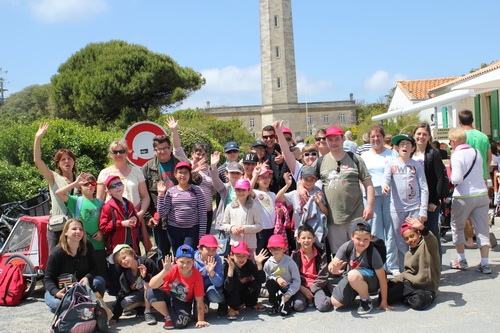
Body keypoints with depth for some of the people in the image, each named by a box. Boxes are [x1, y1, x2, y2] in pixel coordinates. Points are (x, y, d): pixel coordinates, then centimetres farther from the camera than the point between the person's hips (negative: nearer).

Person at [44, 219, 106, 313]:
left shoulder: (88, 247, -8)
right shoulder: (57, 253, -19)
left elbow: (93, 268, -3)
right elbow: (48, 279, -16)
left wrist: (87, 278, -28)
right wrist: (56, 293, -37)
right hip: (60, 290, -3)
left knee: (99, 281, -25)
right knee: (57, 304, -36)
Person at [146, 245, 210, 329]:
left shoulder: (197, 276, -19)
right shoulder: (172, 270, -21)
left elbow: (199, 301, -13)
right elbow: (151, 285, -31)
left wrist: (201, 320, -14)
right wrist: (165, 271, -43)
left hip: (183, 303, -2)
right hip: (167, 297, 2)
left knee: (181, 323, -33)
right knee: (151, 292, -29)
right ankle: (168, 317, -6)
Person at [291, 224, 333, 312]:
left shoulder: (321, 255, 0)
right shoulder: (295, 255, 3)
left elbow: (323, 276, -3)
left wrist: (311, 289, -11)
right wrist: (304, 290, -13)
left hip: (316, 285, -1)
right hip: (301, 287, 1)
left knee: (323, 306, -27)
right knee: (298, 306, -26)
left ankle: (314, 298, 4)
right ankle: (307, 298, 4)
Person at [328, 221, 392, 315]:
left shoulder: (373, 253, -26)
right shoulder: (346, 247, -18)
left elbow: (382, 279, -21)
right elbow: (331, 265, -18)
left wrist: (384, 303, -17)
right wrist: (334, 269, -45)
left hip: (371, 281, -4)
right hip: (350, 280, 4)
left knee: (353, 275, -36)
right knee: (336, 302, -11)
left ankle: (367, 300, -9)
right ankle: (354, 293, 21)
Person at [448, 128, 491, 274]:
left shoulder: (456, 155, -14)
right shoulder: (476, 152, 7)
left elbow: (457, 179, -20)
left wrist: (451, 177, 1)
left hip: (463, 197, -5)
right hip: (482, 194, 5)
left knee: (457, 227, 14)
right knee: (482, 229, 6)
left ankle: (461, 260, 20)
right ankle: (485, 264, 3)